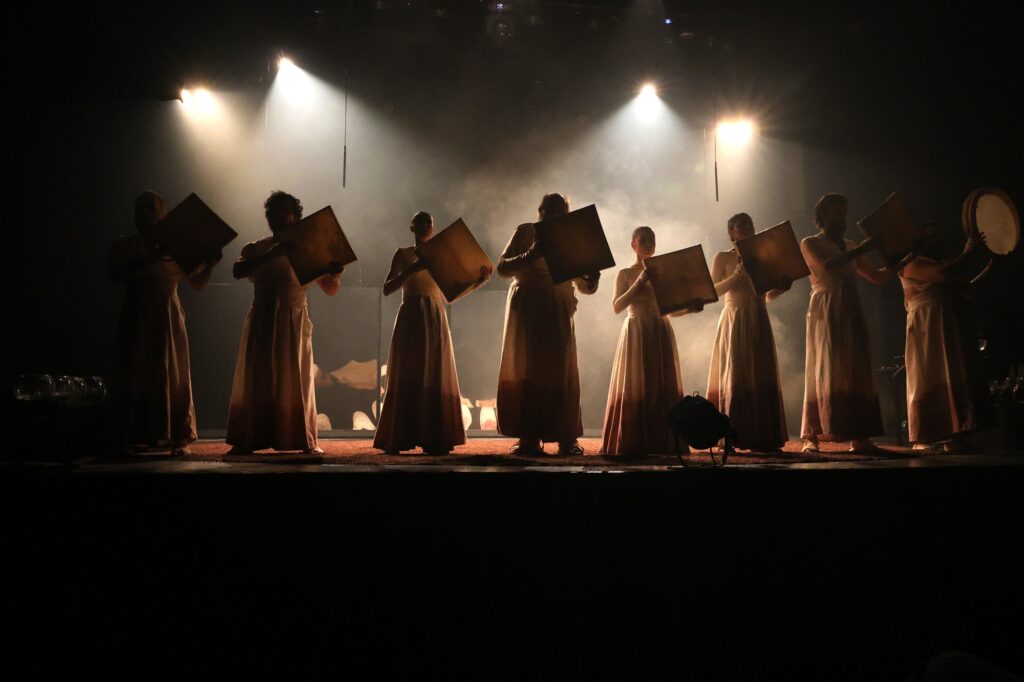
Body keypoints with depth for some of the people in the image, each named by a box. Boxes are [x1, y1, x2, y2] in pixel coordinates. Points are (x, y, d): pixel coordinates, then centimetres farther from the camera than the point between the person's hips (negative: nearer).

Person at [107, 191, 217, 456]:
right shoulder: (124, 246, 7)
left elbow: (197, 283, 8)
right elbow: (113, 273, -11)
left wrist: (210, 265, -11)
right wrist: (148, 260, -21)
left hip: (168, 317, 0)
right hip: (136, 318, 0)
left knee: (174, 377, -2)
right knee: (136, 377, 1)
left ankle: (179, 438, -1)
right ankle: (136, 438, 6)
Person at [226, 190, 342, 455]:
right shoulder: (255, 249, 9)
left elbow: (330, 289, 5)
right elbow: (238, 271, -13)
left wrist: (335, 272, -17)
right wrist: (272, 254, -23)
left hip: (294, 323, 0)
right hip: (261, 321, 1)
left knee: (297, 381, 0)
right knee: (255, 381, 0)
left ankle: (305, 442, 3)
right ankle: (246, 440, 4)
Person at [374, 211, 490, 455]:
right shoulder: (403, 255, 6)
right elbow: (387, 289, -4)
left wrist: (480, 279, -15)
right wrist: (412, 270, -18)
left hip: (436, 320, 2)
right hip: (410, 319, -2)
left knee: (436, 378, -2)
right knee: (406, 378, -4)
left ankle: (435, 440, 1)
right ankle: (397, 440, -1)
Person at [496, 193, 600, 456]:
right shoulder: (525, 232, 7)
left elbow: (583, 286, 14)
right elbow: (502, 267, -3)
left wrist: (592, 279, -9)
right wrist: (530, 256, -18)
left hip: (558, 311, 2)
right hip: (527, 308, -2)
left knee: (561, 372, -2)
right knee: (525, 370, -2)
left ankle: (566, 439, 2)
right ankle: (528, 439, 1)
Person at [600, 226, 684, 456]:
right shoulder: (625, 274, 4)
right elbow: (617, 307, -9)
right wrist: (639, 282, -15)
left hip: (661, 332, 4)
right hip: (636, 332, -3)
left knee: (663, 386, 1)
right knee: (634, 387, -4)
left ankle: (662, 442, 5)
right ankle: (630, 443, -2)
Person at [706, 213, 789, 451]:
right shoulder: (723, 258, 3)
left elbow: (769, 295, 18)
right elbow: (713, 291, -8)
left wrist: (783, 286, -2)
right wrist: (736, 275, -19)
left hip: (759, 321, 4)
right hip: (735, 322, -4)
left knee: (763, 377, 1)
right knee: (735, 377, -5)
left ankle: (762, 438, 5)